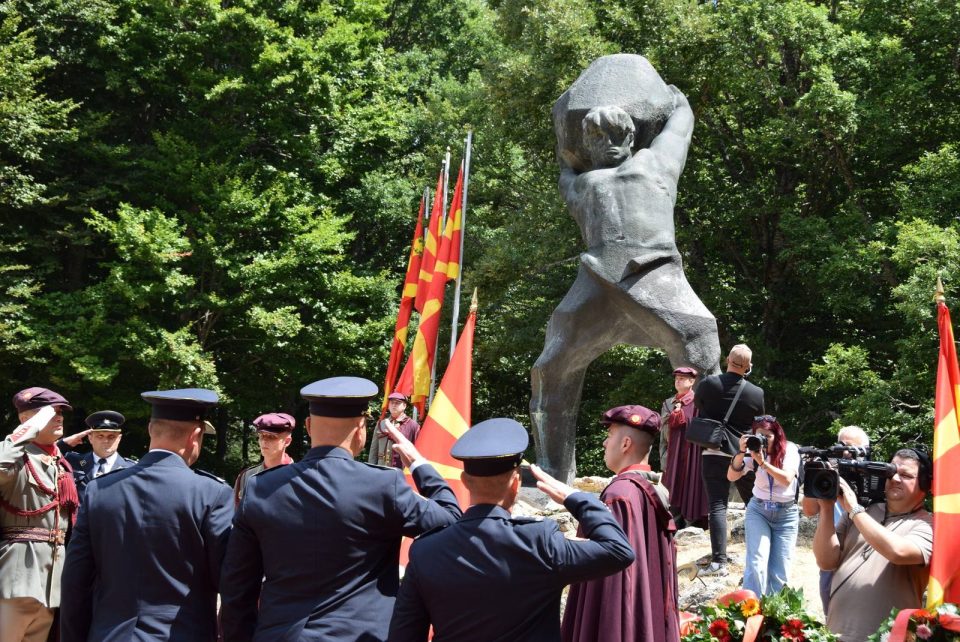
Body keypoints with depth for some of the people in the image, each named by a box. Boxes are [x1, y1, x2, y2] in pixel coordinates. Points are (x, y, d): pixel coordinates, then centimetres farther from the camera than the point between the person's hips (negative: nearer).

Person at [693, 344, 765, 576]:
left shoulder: (708, 384, -9)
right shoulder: (757, 393, -6)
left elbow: (698, 404, 12)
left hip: (714, 454, -1)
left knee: (717, 506, -5)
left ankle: (719, 561, -15)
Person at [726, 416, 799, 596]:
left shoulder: (790, 450, -10)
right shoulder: (754, 450, -5)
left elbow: (787, 479, -25)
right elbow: (731, 477, -11)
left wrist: (763, 462, -34)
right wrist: (741, 452, -25)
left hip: (786, 514, 0)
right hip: (758, 510, 0)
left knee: (779, 572, -2)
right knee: (757, 565, -17)